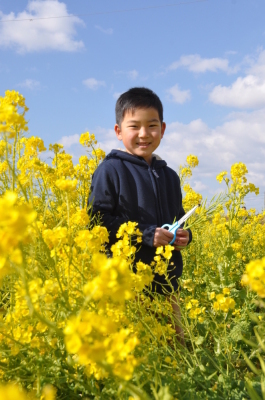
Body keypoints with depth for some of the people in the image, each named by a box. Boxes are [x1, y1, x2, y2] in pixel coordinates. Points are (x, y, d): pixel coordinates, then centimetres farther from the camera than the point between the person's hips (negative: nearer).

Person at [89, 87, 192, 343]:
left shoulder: (169, 176, 13)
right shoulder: (110, 170, -6)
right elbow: (98, 221, -11)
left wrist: (184, 235, 1)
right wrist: (145, 235, -17)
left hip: (167, 281, 6)